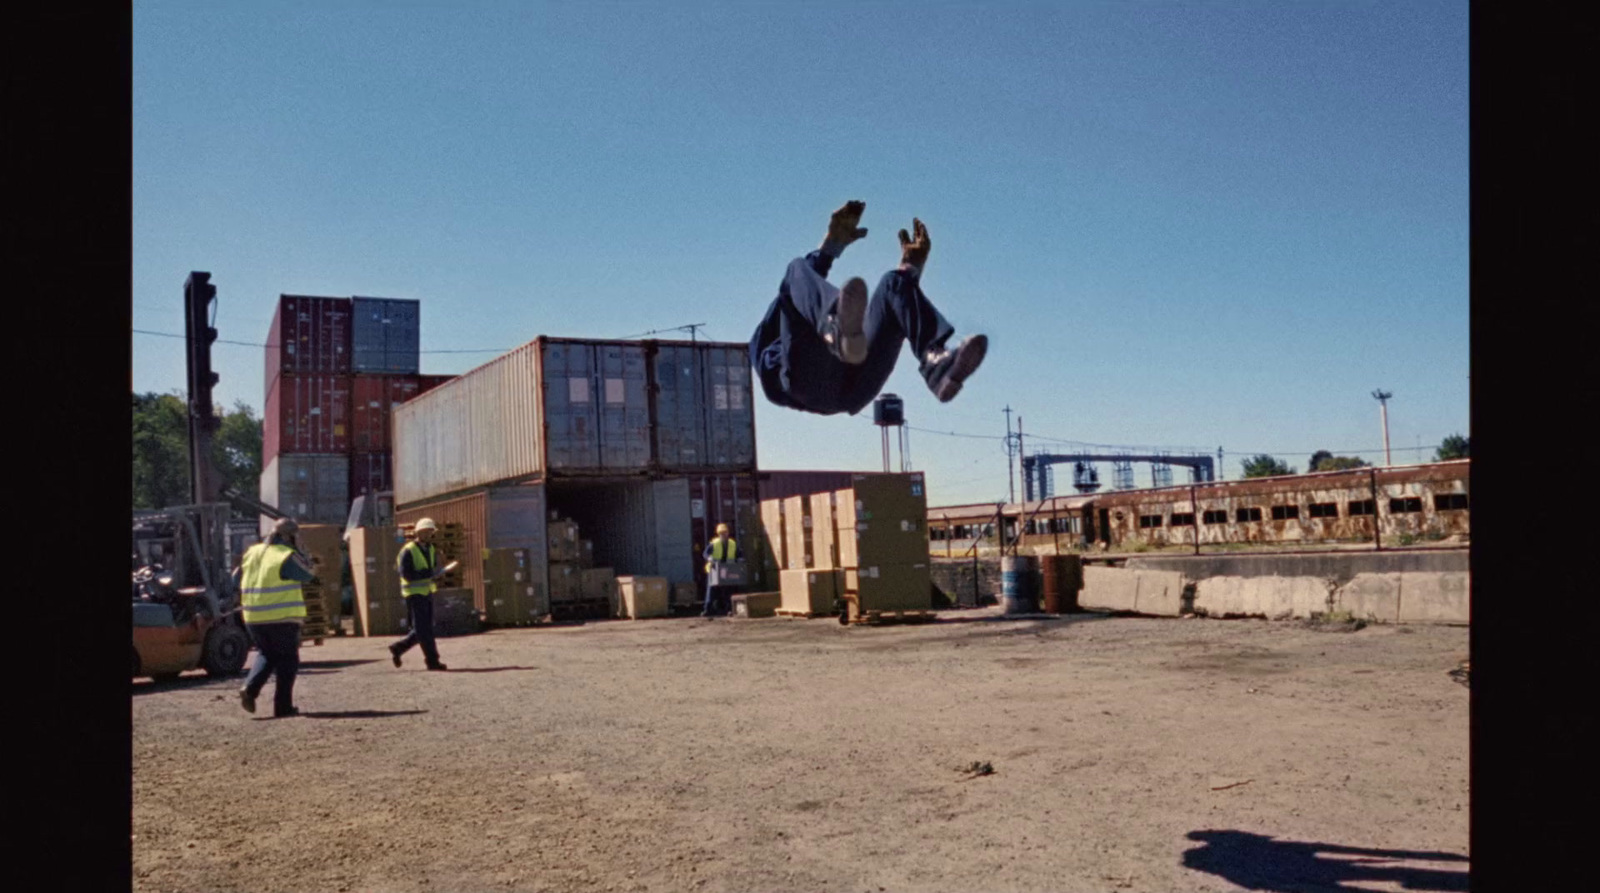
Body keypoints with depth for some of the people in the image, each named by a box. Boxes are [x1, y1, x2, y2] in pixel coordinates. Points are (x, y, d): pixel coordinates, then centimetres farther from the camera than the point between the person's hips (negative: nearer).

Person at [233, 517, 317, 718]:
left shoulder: (251, 553, 9)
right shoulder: (287, 557, -12)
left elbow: (236, 580, 15)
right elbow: (308, 576, -4)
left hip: (254, 618, 6)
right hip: (282, 618, -6)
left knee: (266, 654, 22)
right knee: (287, 660, 5)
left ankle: (250, 688, 0)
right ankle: (283, 706, 5)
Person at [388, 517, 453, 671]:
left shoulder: (430, 549, 11)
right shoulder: (408, 551, -12)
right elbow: (406, 574, -20)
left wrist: (437, 570, -5)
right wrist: (429, 573, -25)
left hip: (427, 592, 8)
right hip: (414, 593, -8)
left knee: (424, 629, 10)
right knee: (424, 630, -5)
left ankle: (397, 648, 25)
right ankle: (432, 661, 0)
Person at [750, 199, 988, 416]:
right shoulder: (763, 348, 37)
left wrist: (911, 267, 24)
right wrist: (831, 246, 10)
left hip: (852, 391, 3)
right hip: (807, 383, -3)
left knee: (894, 283, 1)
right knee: (798, 269, -9)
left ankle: (936, 364, -31)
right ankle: (840, 335, -47)